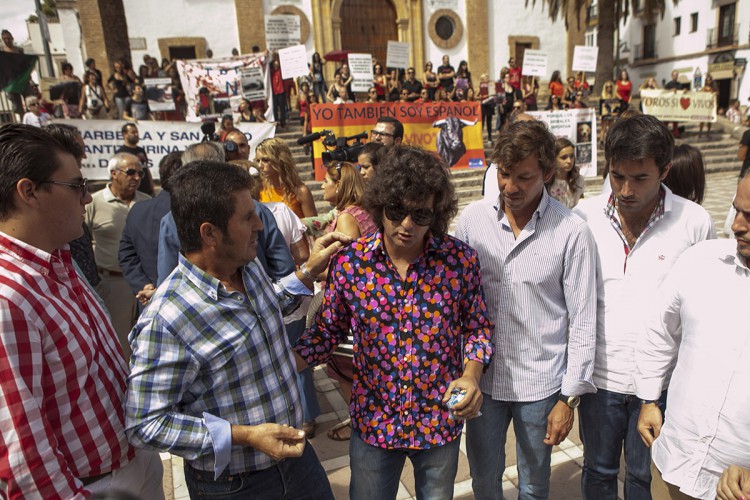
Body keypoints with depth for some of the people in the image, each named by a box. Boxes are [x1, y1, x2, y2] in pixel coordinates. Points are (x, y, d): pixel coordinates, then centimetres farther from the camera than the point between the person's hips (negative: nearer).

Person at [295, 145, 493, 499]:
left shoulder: (461, 260, -15)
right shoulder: (349, 262, -15)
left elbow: (477, 327, -1)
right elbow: (327, 329, -3)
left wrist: (471, 374, -18)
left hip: (440, 421, 1)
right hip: (373, 422, 0)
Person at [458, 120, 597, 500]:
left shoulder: (571, 232, -13)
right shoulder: (472, 218, -6)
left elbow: (582, 321, -7)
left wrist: (569, 397, -5)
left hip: (540, 383, -2)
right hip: (481, 376, 2)